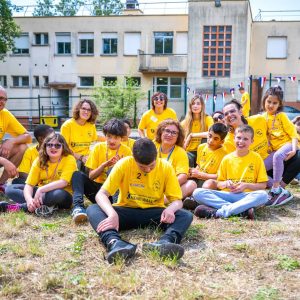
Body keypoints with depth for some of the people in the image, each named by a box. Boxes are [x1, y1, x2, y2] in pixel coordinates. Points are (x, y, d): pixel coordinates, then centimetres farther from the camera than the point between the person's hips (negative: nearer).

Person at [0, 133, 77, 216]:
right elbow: (29, 185, -9)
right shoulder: (40, 160, -1)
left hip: (63, 198, -5)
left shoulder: (69, 159, -13)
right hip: (41, 193, 5)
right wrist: (29, 199, -29)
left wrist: (41, 190, -33)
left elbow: (63, 182, -25)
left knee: (59, 194, -40)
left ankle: (19, 206, -25)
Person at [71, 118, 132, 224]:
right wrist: (104, 165, -19)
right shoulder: (98, 147, -1)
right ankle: (78, 206, -42)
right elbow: (91, 176, -3)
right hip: (98, 189, 2)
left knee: (113, 169, -29)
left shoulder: (126, 151, -4)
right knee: (77, 174, -23)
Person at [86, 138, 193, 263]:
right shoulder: (124, 164, -13)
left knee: (186, 215, -25)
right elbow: (101, 194, -17)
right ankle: (114, 242, -55)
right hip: (126, 211, 0)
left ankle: (165, 241, -55)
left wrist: (170, 209, -31)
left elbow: (177, 200, -5)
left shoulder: (166, 167, -9)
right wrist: (112, 214, -39)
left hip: (153, 212, 1)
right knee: (92, 209, -27)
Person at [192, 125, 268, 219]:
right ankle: (242, 209, -31)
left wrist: (246, 185, -11)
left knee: (263, 195, -35)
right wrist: (226, 183, -6)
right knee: (198, 192, -21)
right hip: (227, 195, 2)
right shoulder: (227, 159, 11)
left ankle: (220, 211, -35)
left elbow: (263, 185, 5)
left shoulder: (256, 158, 6)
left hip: (247, 196, -2)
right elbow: (219, 184, 16)